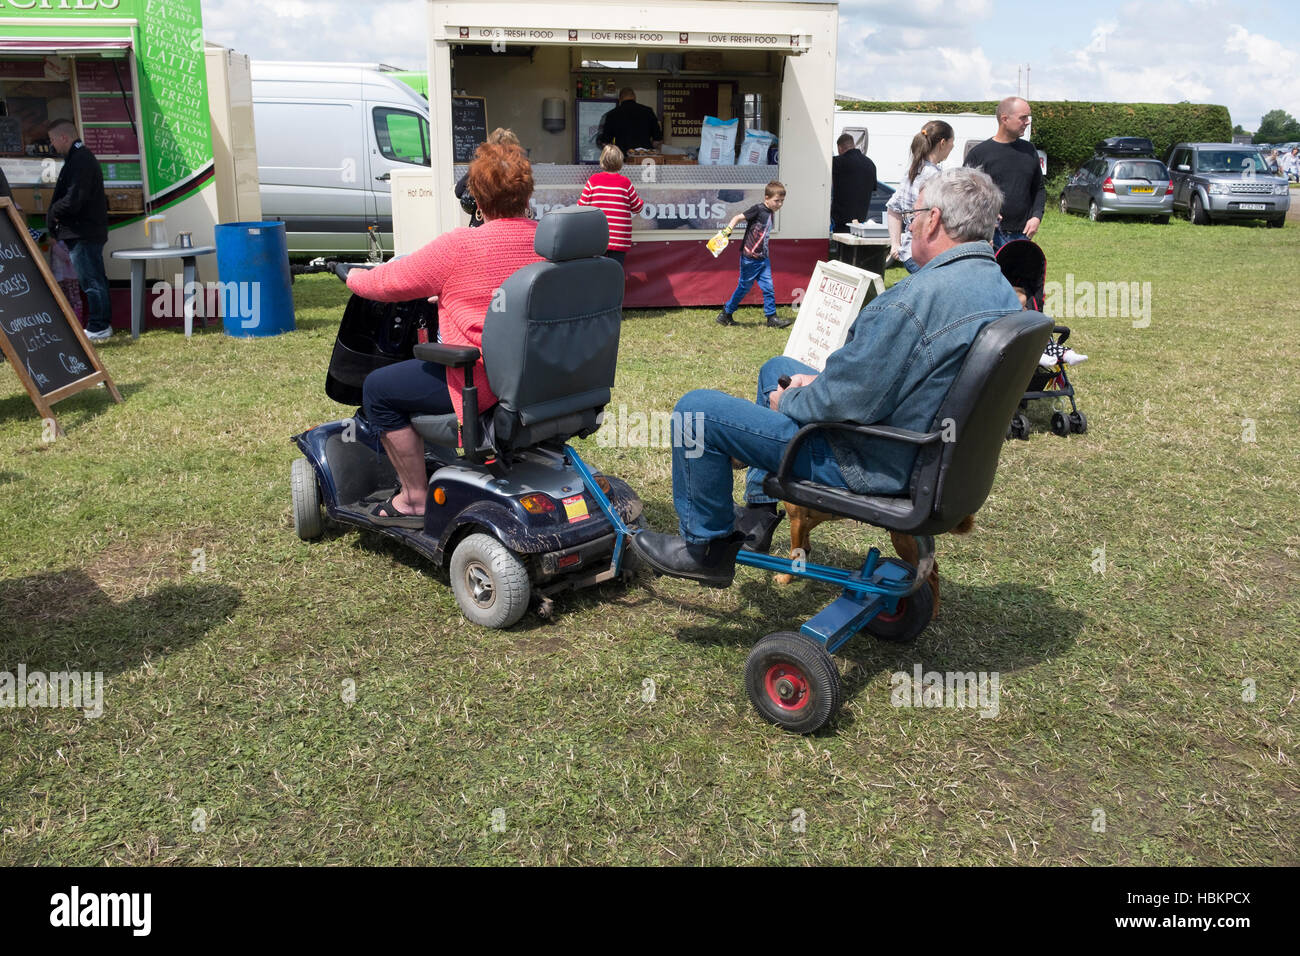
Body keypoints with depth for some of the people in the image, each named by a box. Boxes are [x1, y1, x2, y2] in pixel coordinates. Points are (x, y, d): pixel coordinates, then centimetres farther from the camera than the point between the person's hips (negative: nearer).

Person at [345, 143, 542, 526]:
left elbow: (389, 283, -7)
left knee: (377, 390, 10)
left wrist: (356, 278, 15)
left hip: (485, 384, -8)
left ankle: (415, 499, 15)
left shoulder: (460, 246, -18)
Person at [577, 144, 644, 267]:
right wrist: (641, 201, 30)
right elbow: (637, 207, 8)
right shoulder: (625, 183, -2)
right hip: (619, 241, -1)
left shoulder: (593, 181, -1)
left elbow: (582, 206, 3)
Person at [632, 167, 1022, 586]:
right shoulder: (1002, 291, 2)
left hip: (875, 464, -10)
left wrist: (788, 402, -7)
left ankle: (707, 548, 12)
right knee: (777, 369, 28)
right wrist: (822, 381, 7)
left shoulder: (913, 299, -30)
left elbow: (848, 402, -27)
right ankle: (758, 514, 33)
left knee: (697, 409, -6)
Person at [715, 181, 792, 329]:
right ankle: (725, 314, 20)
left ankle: (772, 317, 9)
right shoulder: (758, 209, -13)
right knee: (744, 287, 4)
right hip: (749, 258, -7)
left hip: (763, 258, 7)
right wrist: (727, 232, -27)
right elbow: (738, 217, -15)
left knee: (768, 287, 3)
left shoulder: (770, 213, 11)